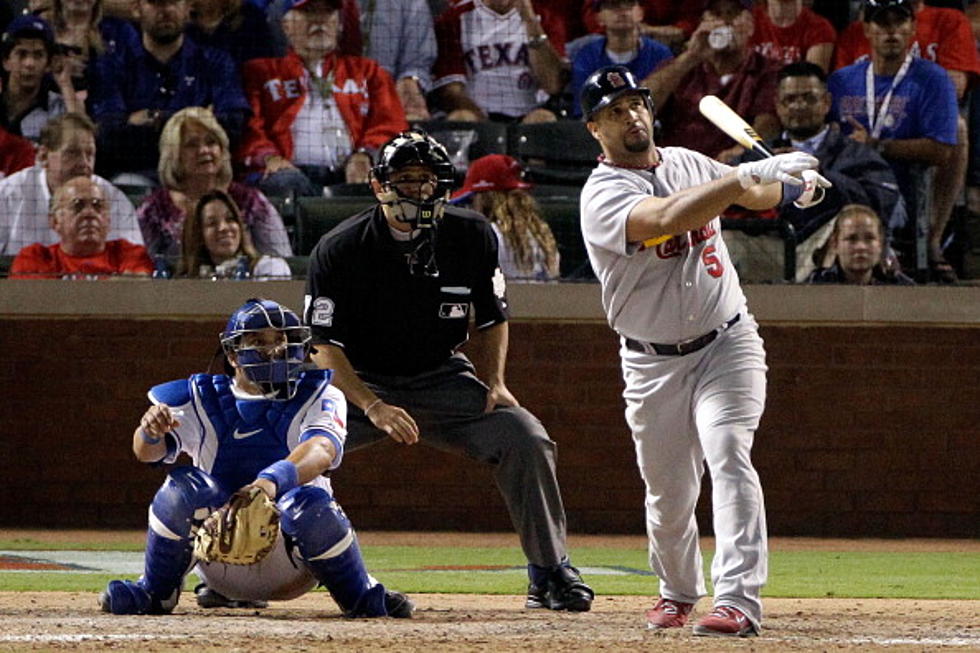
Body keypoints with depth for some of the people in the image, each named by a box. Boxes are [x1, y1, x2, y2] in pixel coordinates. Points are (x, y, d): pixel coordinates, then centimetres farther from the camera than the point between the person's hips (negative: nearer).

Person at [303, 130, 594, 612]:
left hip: (443, 379, 2)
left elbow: (493, 319, 8)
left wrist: (495, 384, -9)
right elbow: (324, 347, -15)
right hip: (360, 383, -2)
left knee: (526, 438, -20)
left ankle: (550, 573, -5)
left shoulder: (473, 238, -7)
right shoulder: (339, 249, -15)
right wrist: (374, 408, -29)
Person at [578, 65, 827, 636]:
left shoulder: (690, 163, 7)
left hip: (727, 344, 2)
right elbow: (667, 218, -31)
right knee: (669, 493, 7)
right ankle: (678, 592, 35)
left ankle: (739, 601, -27)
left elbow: (748, 193, 23)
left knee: (728, 458, -19)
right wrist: (753, 175, -34)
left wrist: (793, 186, -1)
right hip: (653, 362, -2)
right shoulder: (603, 195, -13)